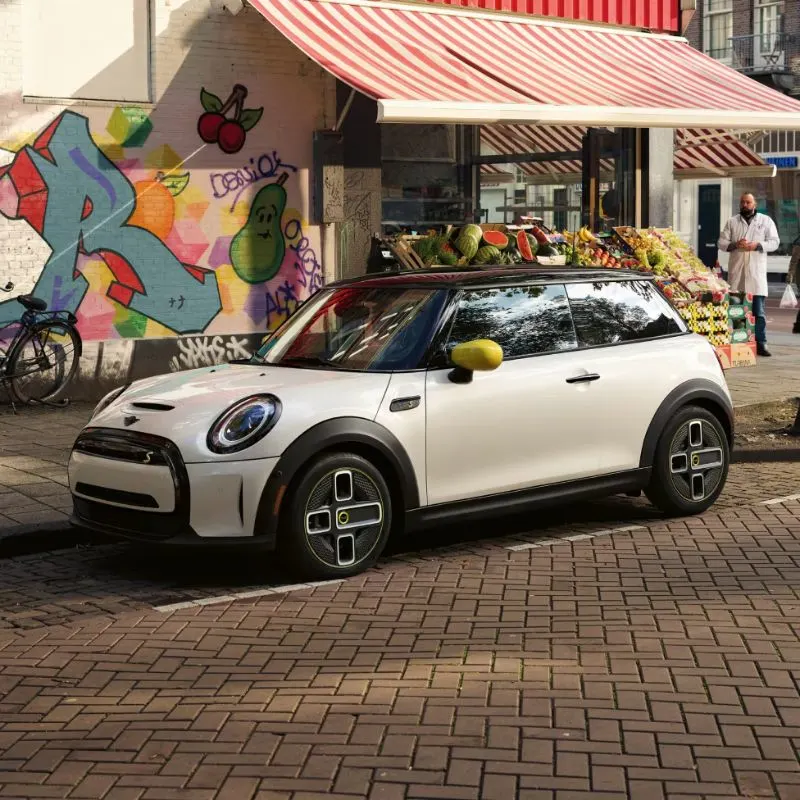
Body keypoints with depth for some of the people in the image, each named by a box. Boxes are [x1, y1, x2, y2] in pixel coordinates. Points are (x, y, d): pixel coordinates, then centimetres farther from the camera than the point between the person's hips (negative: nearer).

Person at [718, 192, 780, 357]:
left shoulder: (766, 221, 11)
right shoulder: (732, 222, 14)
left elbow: (774, 242, 5)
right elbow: (721, 243, 9)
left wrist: (757, 245, -13)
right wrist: (735, 244, -11)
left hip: (757, 272, -1)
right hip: (736, 271, 1)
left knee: (759, 311, -3)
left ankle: (760, 343, -1)